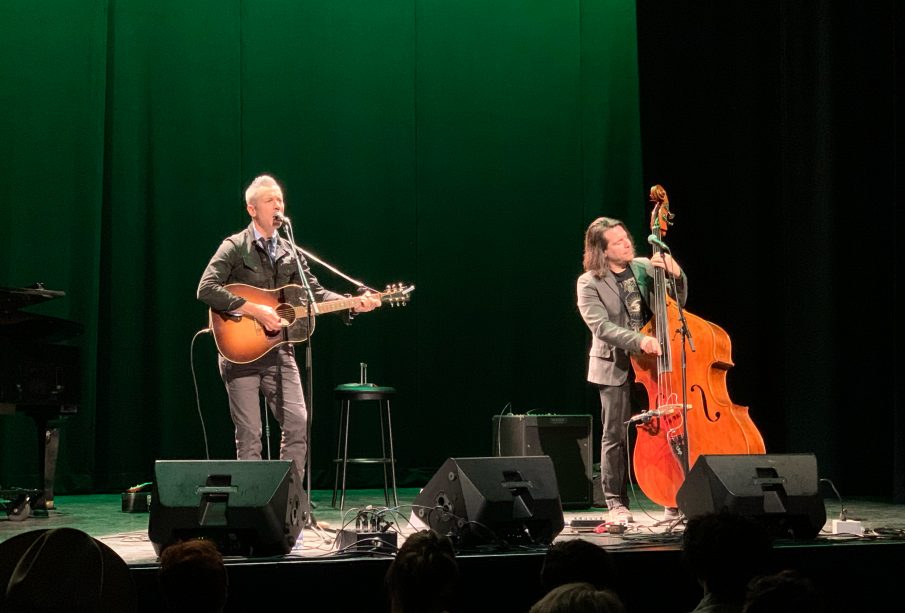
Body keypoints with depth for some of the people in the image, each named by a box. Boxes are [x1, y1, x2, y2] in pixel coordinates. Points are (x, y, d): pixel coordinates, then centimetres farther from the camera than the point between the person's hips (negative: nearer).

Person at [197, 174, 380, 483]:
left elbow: (314, 293, 8)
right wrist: (255, 310, -22)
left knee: (298, 423, -4)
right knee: (249, 433, -2)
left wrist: (354, 304, -8)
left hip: (279, 351, 5)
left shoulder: (290, 252, 12)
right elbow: (206, 289, -17)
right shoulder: (235, 247, -5)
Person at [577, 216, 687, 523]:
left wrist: (675, 275, -9)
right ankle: (617, 502, 10)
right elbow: (601, 327, -19)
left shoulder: (644, 267, 4)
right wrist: (638, 340, -32)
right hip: (616, 367, -3)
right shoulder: (589, 284, -7)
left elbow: (677, 302, 11)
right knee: (615, 435, 0)